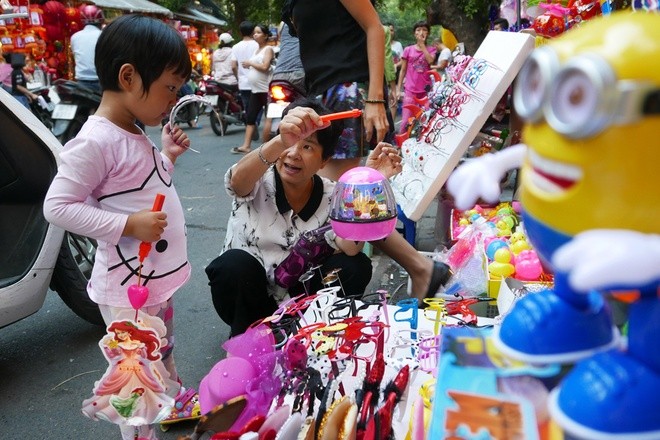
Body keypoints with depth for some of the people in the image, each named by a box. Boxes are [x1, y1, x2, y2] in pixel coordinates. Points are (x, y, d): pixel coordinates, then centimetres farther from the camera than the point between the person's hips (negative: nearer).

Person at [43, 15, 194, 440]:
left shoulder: (135, 134, 7)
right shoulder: (96, 141, -22)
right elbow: (58, 206, -23)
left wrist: (167, 157, 5)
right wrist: (128, 226, -28)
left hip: (159, 276, 10)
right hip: (129, 286, -10)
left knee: (164, 362, 28)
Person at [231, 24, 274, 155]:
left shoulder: (268, 49, -6)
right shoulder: (257, 50, 20)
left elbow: (265, 67, -18)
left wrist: (250, 63, -8)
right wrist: (248, 65, 3)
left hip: (266, 90, -9)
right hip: (255, 90, 9)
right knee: (250, 118, 5)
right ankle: (246, 146, 6)